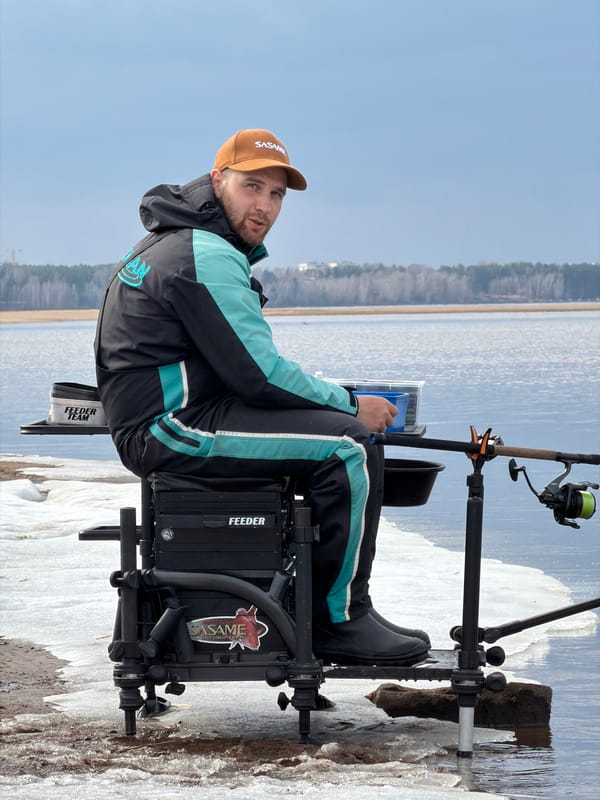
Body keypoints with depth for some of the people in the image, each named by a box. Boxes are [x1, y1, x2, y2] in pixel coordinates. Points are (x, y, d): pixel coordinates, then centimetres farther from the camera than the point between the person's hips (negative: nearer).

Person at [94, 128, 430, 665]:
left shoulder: (177, 243, 18)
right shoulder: (207, 258, -16)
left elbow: (242, 368, 21)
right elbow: (258, 373, -20)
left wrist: (335, 402, 10)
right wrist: (349, 404, -7)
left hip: (157, 427, 11)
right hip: (171, 427, -11)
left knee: (342, 426, 20)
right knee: (349, 446, -19)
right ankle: (340, 622, -11)